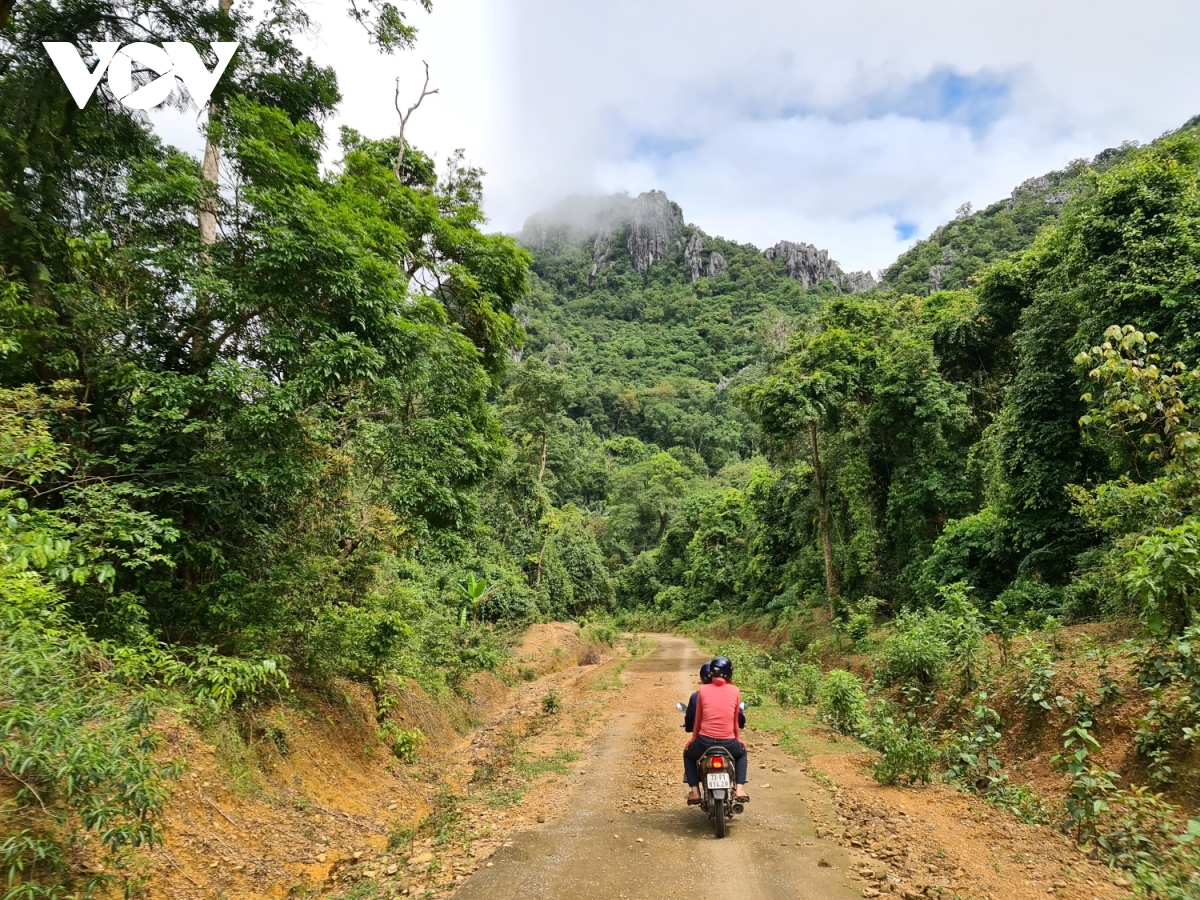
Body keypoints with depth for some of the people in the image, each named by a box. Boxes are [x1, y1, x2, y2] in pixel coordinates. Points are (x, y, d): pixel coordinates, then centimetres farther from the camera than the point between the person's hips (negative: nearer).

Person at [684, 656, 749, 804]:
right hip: (728, 743, 1)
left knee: (688, 754, 32)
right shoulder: (735, 690, 1)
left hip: (705, 741, 0)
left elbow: (698, 719, 8)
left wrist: (694, 738, 23)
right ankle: (739, 788, 17)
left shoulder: (703, 690, 0)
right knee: (741, 753, 35)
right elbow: (736, 720, 10)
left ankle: (695, 791, 17)